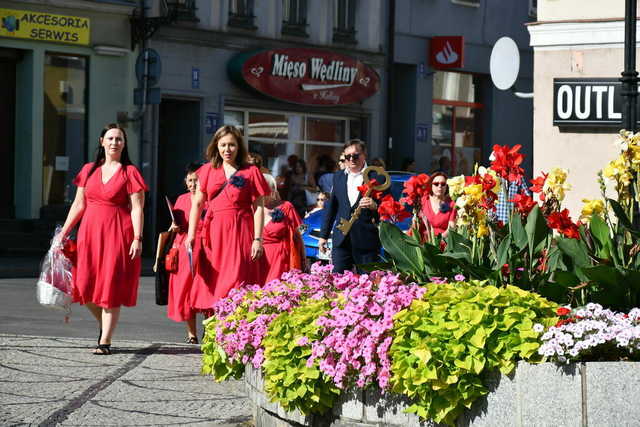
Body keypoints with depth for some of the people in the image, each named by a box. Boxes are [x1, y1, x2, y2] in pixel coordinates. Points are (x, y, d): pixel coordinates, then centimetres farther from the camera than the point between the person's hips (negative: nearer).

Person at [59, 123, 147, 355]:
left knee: (111, 287, -5)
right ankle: (104, 324, 28)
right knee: (85, 286, 1)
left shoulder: (130, 172, 1)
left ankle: (105, 342, -1)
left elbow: (137, 208, -4)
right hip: (90, 232, 4)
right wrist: (63, 232, 11)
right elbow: (79, 205, 16)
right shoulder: (89, 170, 13)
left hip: (118, 233, -4)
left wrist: (137, 238, -13)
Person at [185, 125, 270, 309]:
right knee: (210, 286, 1)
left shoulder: (250, 172, 4)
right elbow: (197, 204, 10)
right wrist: (191, 235, 0)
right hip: (213, 232, 3)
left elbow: (258, 208, 1)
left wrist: (258, 239, -7)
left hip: (239, 232, -3)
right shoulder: (207, 170, 12)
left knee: (236, 283, -9)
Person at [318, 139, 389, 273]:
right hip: (341, 241, 4)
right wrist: (323, 235, 17)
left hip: (367, 242, -4)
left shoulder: (377, 177, -1)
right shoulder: (338, 177, 14)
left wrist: (375, 206, -22)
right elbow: (331, 208, 20)